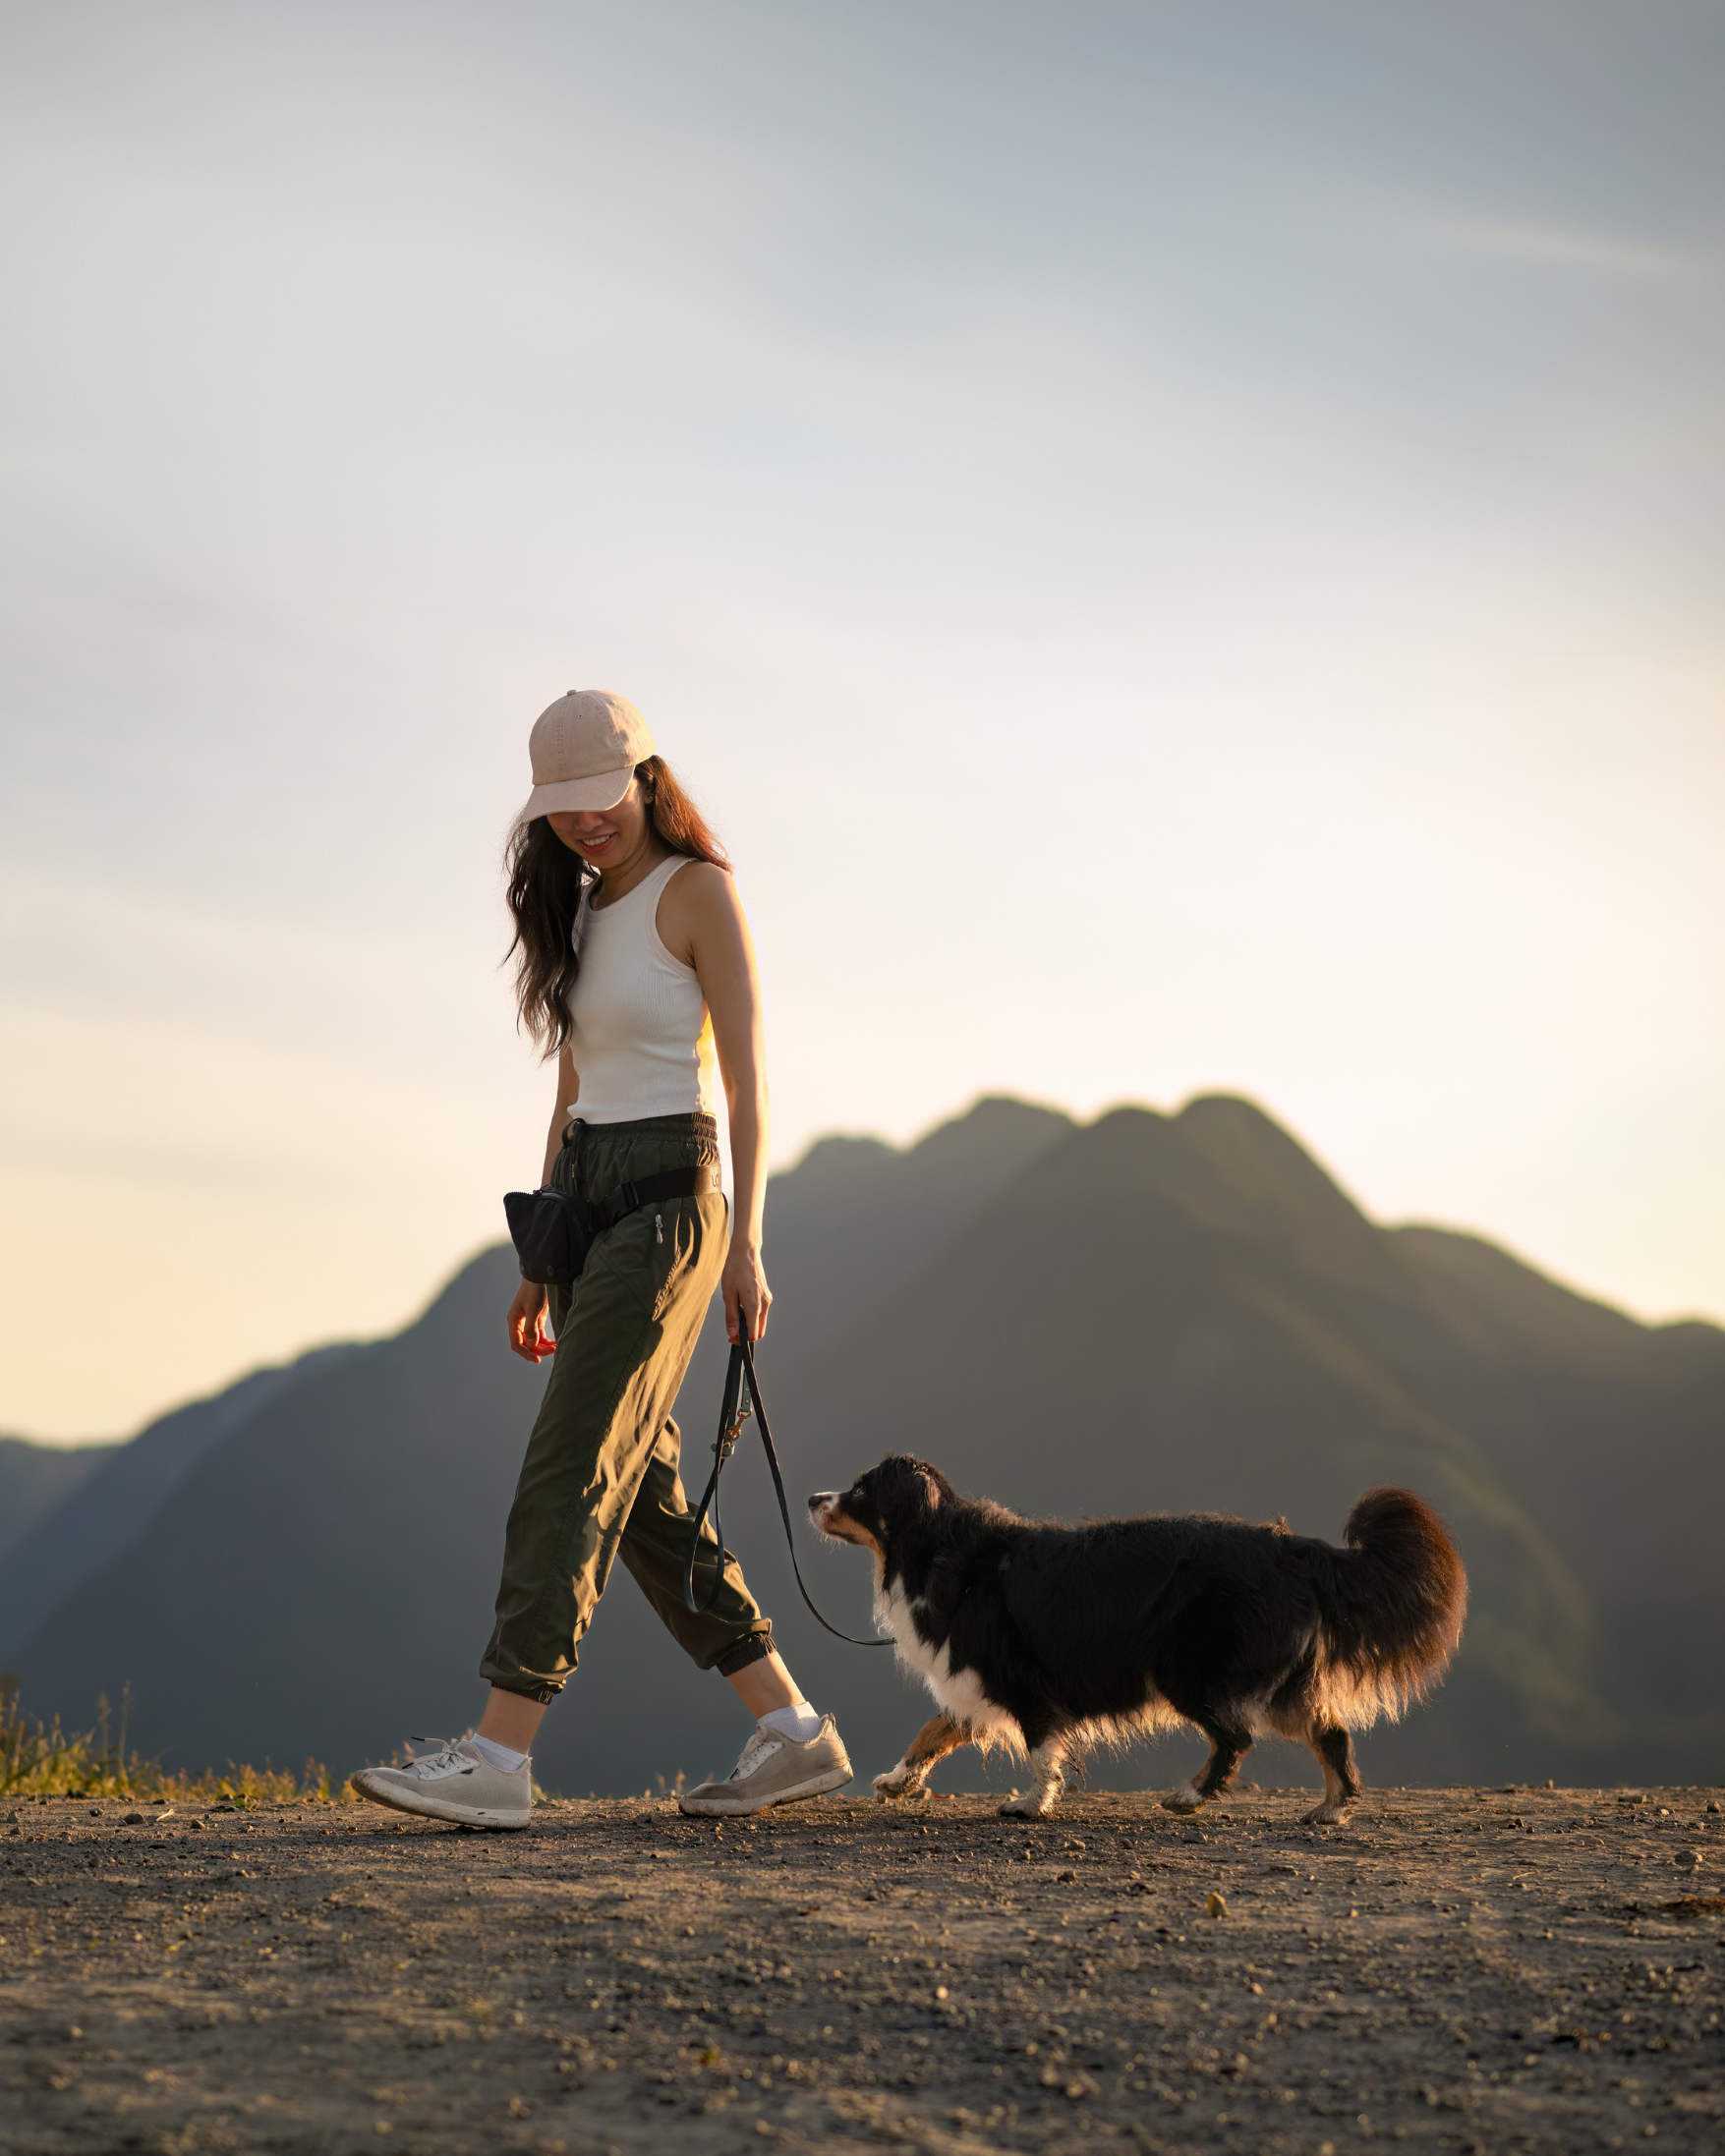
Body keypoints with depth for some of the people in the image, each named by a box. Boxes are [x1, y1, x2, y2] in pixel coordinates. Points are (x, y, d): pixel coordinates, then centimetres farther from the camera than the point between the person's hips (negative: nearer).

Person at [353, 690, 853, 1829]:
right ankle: (791, 1730, 11)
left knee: (569, 1472, -14)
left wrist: (746, 1242, -15)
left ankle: (499, 1755, -17)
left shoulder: (698, 892, -5)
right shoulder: (580, 913, 17)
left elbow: (748, 1074, -9)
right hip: (589, 1207, 8)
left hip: (668, 1201, -8)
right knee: (643, 1494, 5)